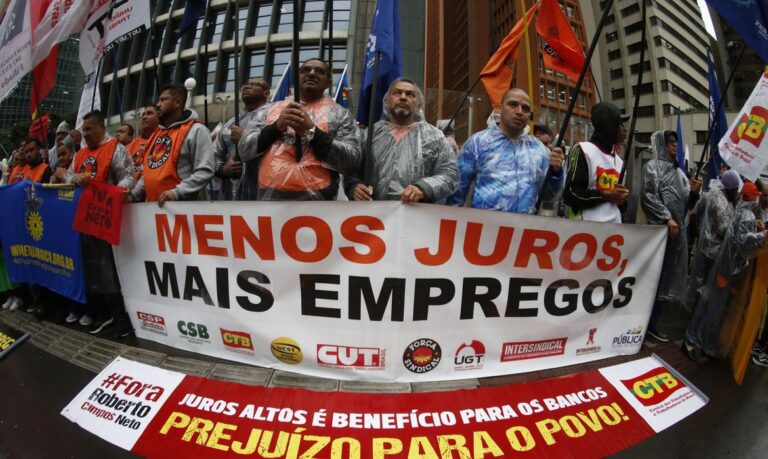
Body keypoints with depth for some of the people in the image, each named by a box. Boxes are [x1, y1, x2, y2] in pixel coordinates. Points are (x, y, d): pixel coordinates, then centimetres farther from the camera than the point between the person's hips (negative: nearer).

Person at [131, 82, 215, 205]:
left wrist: (177, 192, -24)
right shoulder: (157, 133, 19)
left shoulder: (196, 130, -7)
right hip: (153, 205, 8)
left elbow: (205, 171, -17)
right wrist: (133, 195, 16)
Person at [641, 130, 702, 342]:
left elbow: (685, 201, 17)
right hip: (659, 229, -7)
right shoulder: (652, 166, -2)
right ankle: (644, 322, 3)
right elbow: (649, 196, -12)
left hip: (678, 229, 7)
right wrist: (667, 218, -17)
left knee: (670, 275, 9)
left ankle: (653, 322, 19)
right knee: (655, 274, -6)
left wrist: (693, 191, -3)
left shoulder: (678, 171, 18)